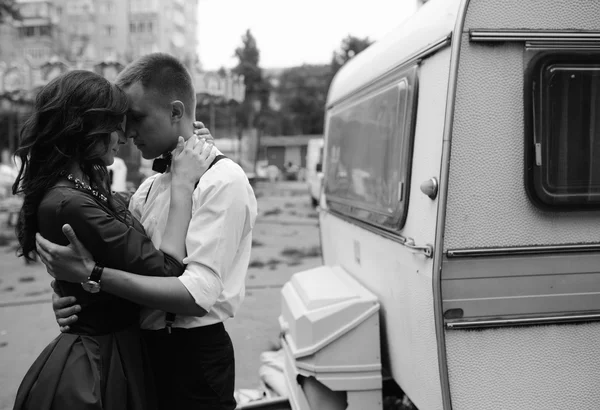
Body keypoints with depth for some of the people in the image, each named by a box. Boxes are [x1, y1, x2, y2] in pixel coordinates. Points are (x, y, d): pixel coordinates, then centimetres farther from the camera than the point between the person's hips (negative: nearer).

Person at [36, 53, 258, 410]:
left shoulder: (224, 181, -16)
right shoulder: (149, 187, 8)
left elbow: (199, 294, -24)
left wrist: (93, 274, -26)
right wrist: (67, 296, -13)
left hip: (195, 357, -7)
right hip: (145, 349, 7)